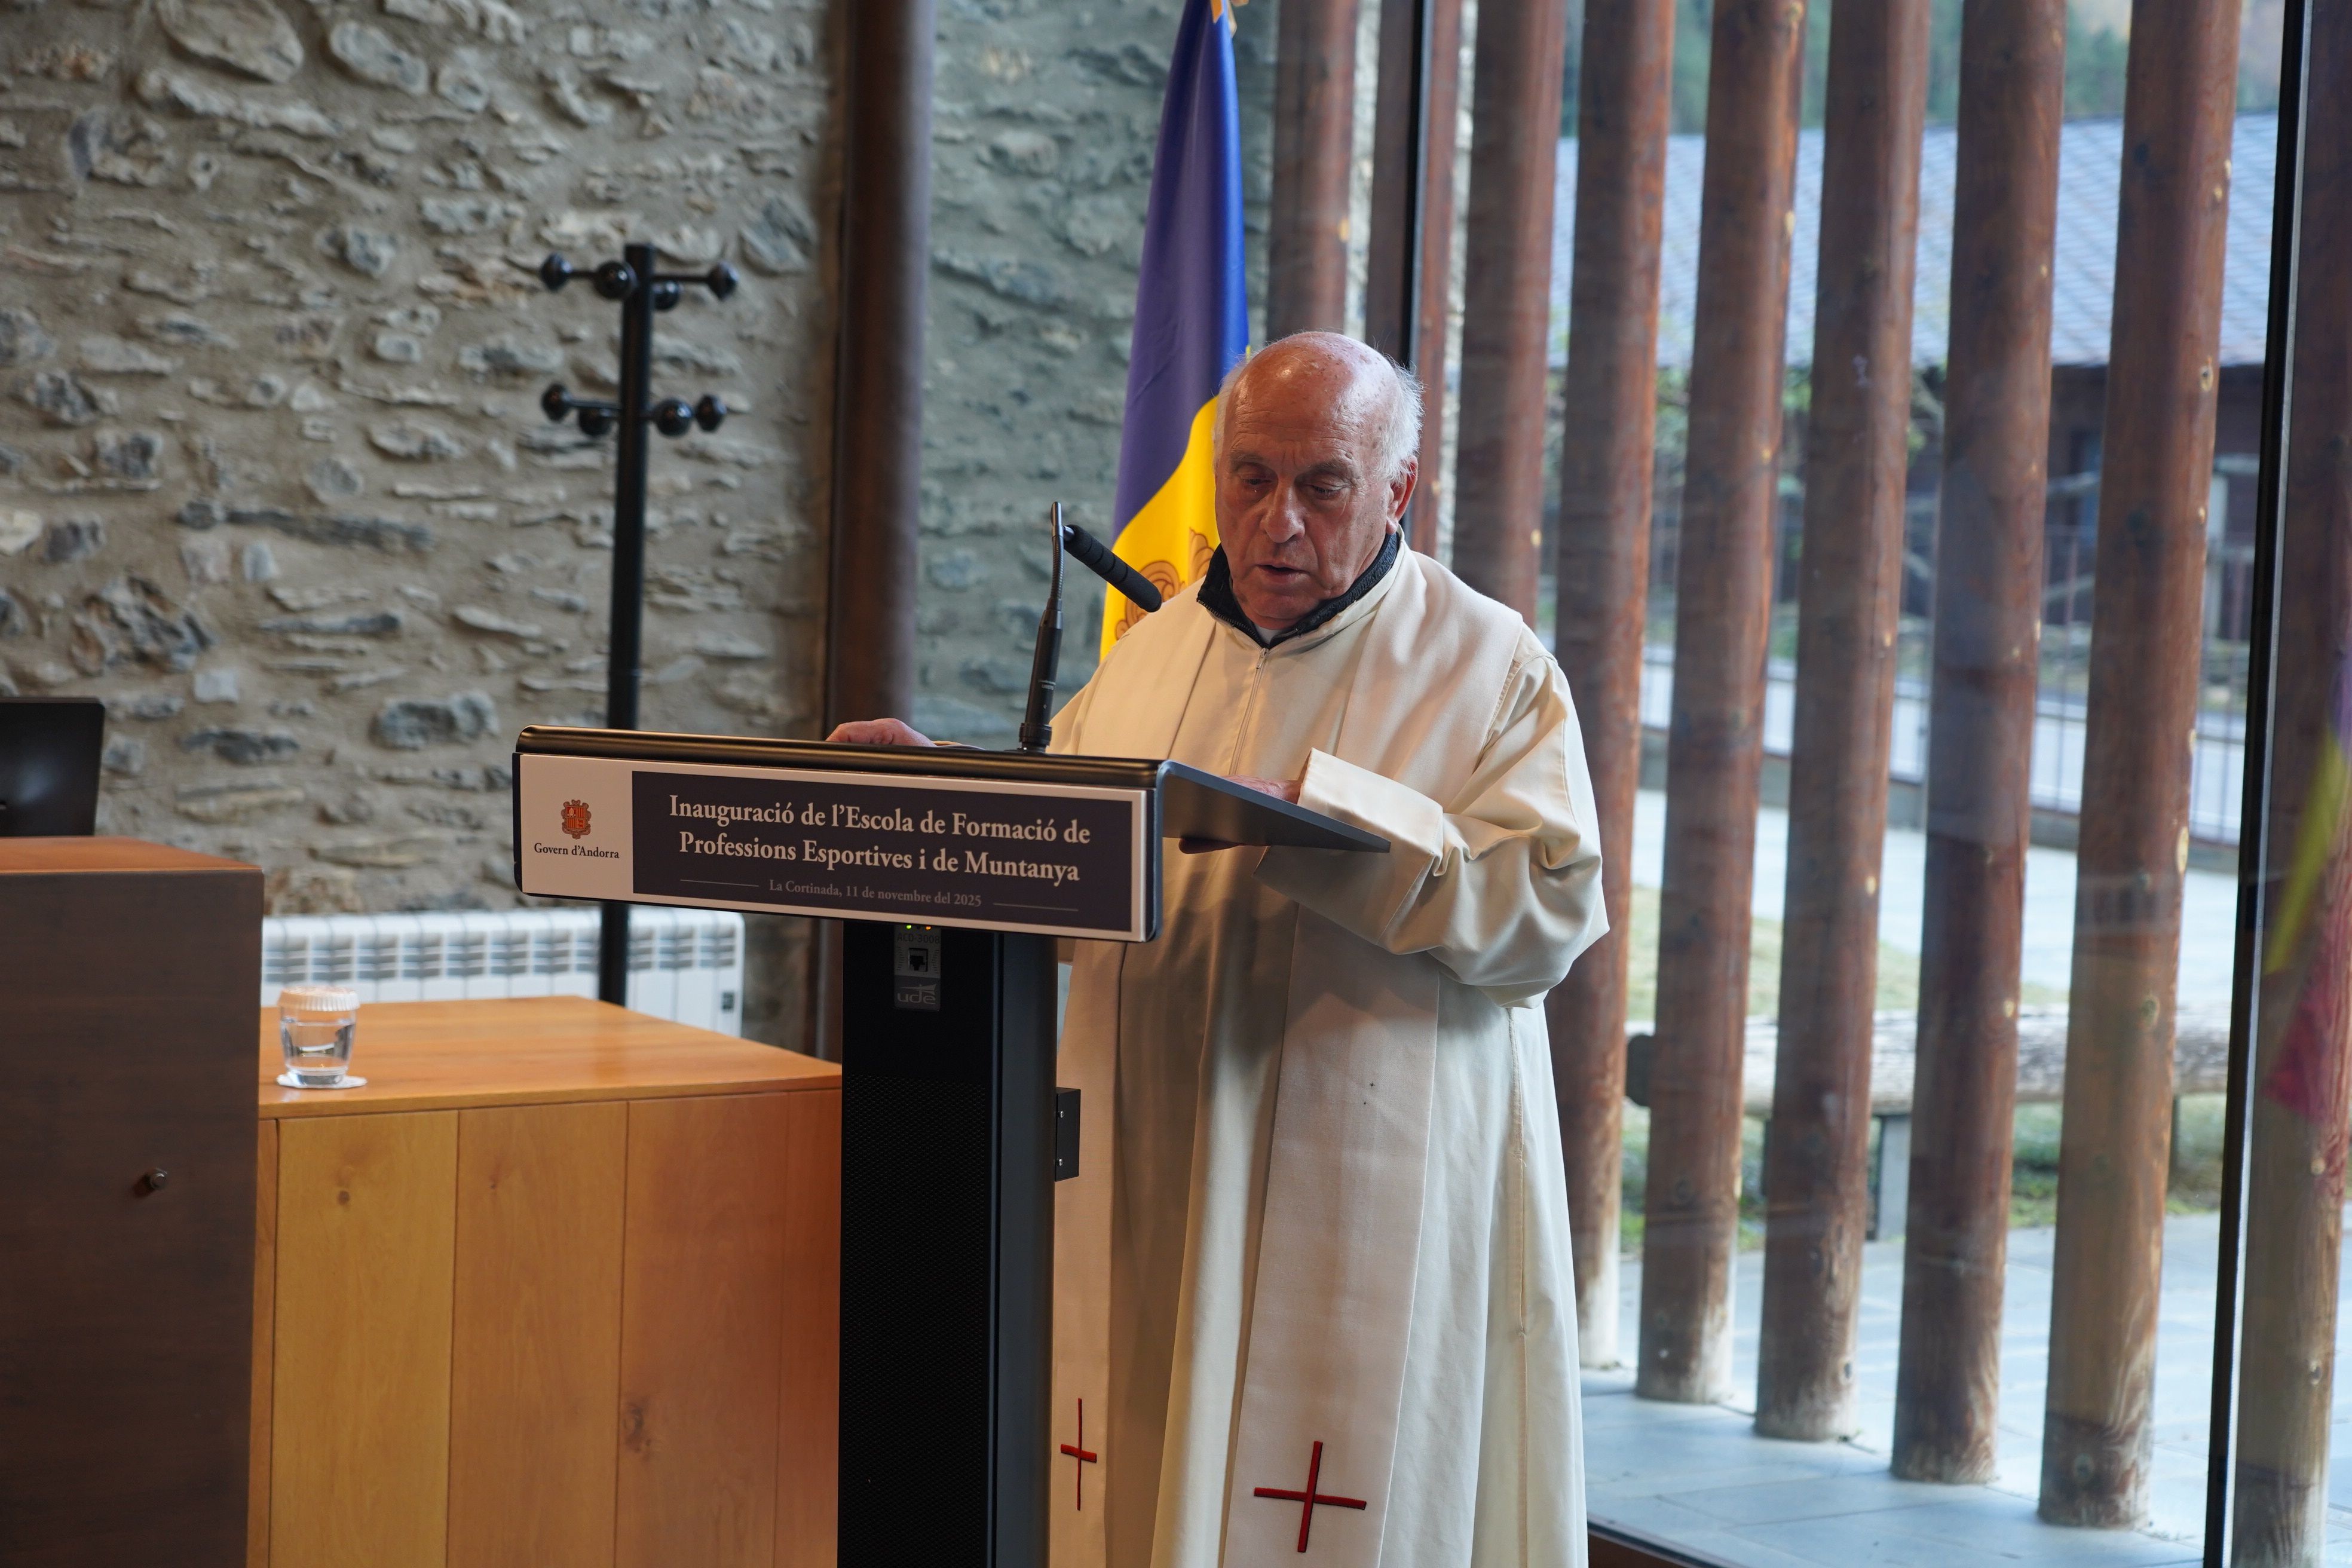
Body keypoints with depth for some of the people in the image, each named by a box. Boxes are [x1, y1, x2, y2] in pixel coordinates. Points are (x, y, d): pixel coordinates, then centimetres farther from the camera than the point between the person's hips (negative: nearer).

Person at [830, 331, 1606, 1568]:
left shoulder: (1490, 669, -1)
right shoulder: (1156, 653, 14)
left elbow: (1547, 911, -13)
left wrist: (1321, 824, -20)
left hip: (1359, 1210, -4)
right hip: (1153, 1195, 4)